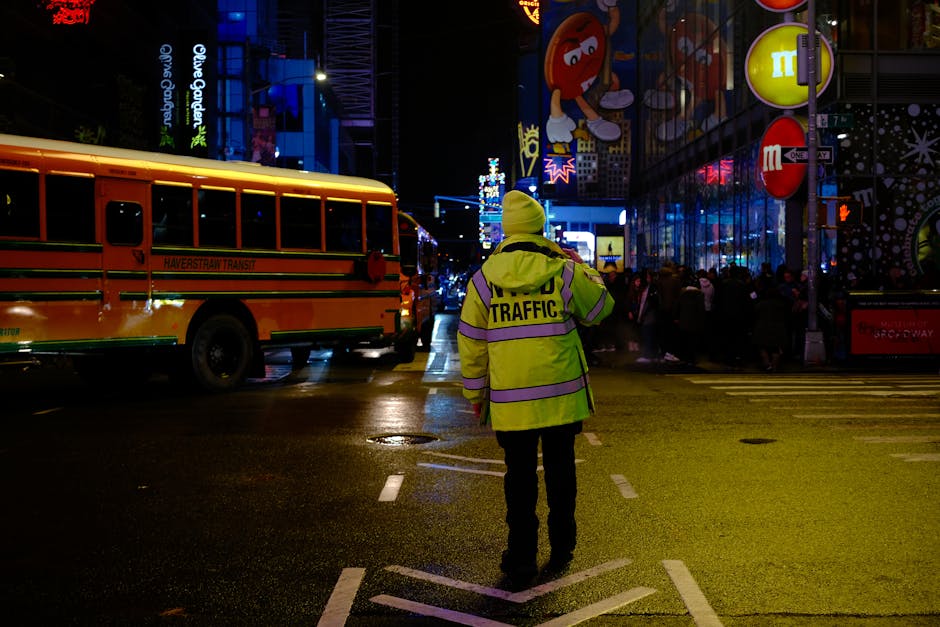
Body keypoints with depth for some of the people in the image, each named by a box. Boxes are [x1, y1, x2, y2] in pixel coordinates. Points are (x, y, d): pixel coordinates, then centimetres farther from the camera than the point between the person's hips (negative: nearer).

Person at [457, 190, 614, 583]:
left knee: (520, 478, 8)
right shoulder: (565, 272, -6)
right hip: (562, 395, 0)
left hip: (510, 400, 0)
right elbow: (601, 309, 9)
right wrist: (581, 268, 19)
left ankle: (521, 560, 12)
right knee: (560, 470, 15)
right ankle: (562, 550, 25)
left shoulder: (484, 278, -3)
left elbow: (471, 341, 2)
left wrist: (475, 392, 12)